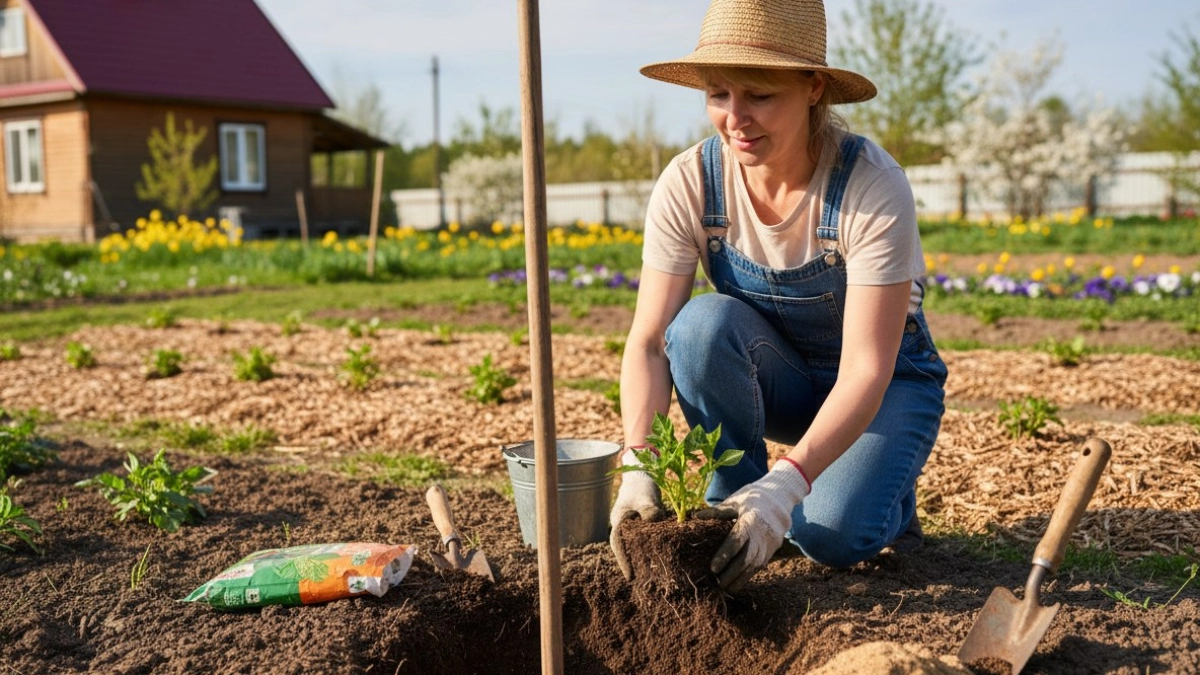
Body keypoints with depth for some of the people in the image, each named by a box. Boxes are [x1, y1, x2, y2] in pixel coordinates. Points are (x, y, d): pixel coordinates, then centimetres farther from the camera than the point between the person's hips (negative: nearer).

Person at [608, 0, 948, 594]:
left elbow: (867, 371, -32)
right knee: (704, 322, -31)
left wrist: (787, 484, -45)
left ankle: (884, 493, 7)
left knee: (834, 533, -29)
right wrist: (638, 466, -38)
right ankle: (734, 499, -8)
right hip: (778, 380, 3)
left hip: (886, 386, -3)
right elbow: (649, 342, -22)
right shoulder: (688, 184, -20)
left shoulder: (873, 187, -29)